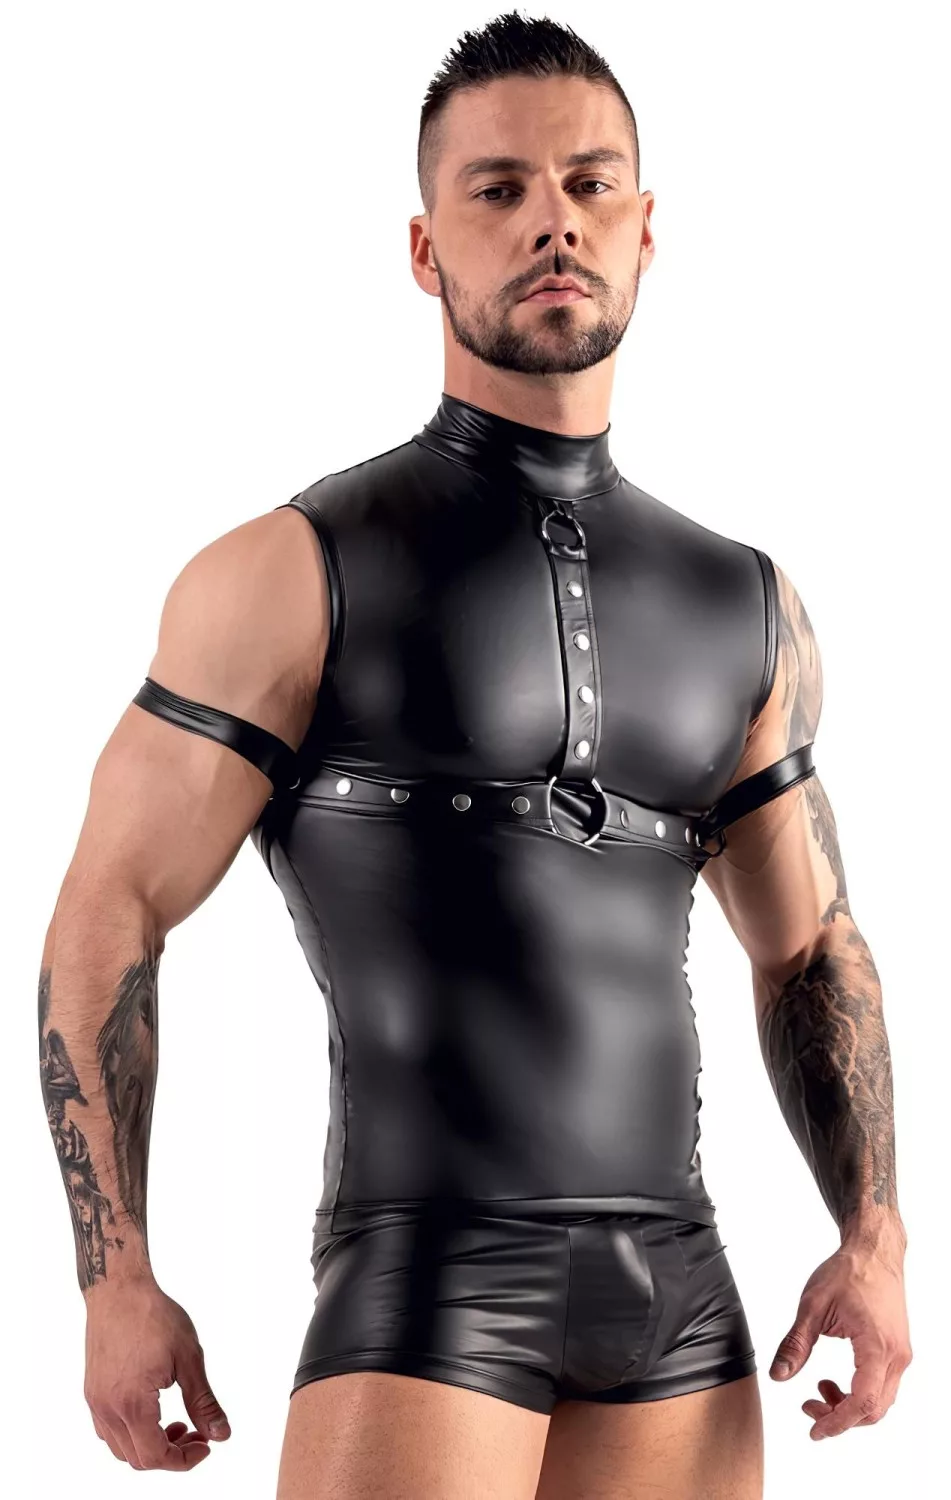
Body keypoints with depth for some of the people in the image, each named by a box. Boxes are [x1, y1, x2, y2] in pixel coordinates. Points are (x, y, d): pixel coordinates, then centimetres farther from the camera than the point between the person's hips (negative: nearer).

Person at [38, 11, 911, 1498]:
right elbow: (109, 918, -1)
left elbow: (810, 946, 21)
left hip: (680, 1308, 5)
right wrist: (117, 1283, -9)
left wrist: (874, 1236, 7)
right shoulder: (297, 571, -1)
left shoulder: (747, 608, 13)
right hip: (424, 1276, -4)